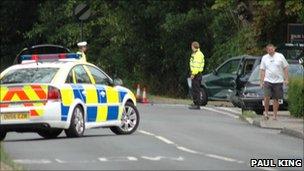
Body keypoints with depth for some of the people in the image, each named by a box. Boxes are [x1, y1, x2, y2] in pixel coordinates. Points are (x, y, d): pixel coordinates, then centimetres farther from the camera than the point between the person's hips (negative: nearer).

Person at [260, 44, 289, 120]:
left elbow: (285, 68, 5)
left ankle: (275, 115, 11)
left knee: (276, 99, 4)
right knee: (267, 97, -15)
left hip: (278, 81, 0)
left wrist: (286, 79, -1)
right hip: (268, 81, 0)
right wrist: (261, 81, 2)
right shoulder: (264, 58, 6)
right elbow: (262, 70, 8)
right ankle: (266, 112, 2)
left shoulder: (280, 56, 2)